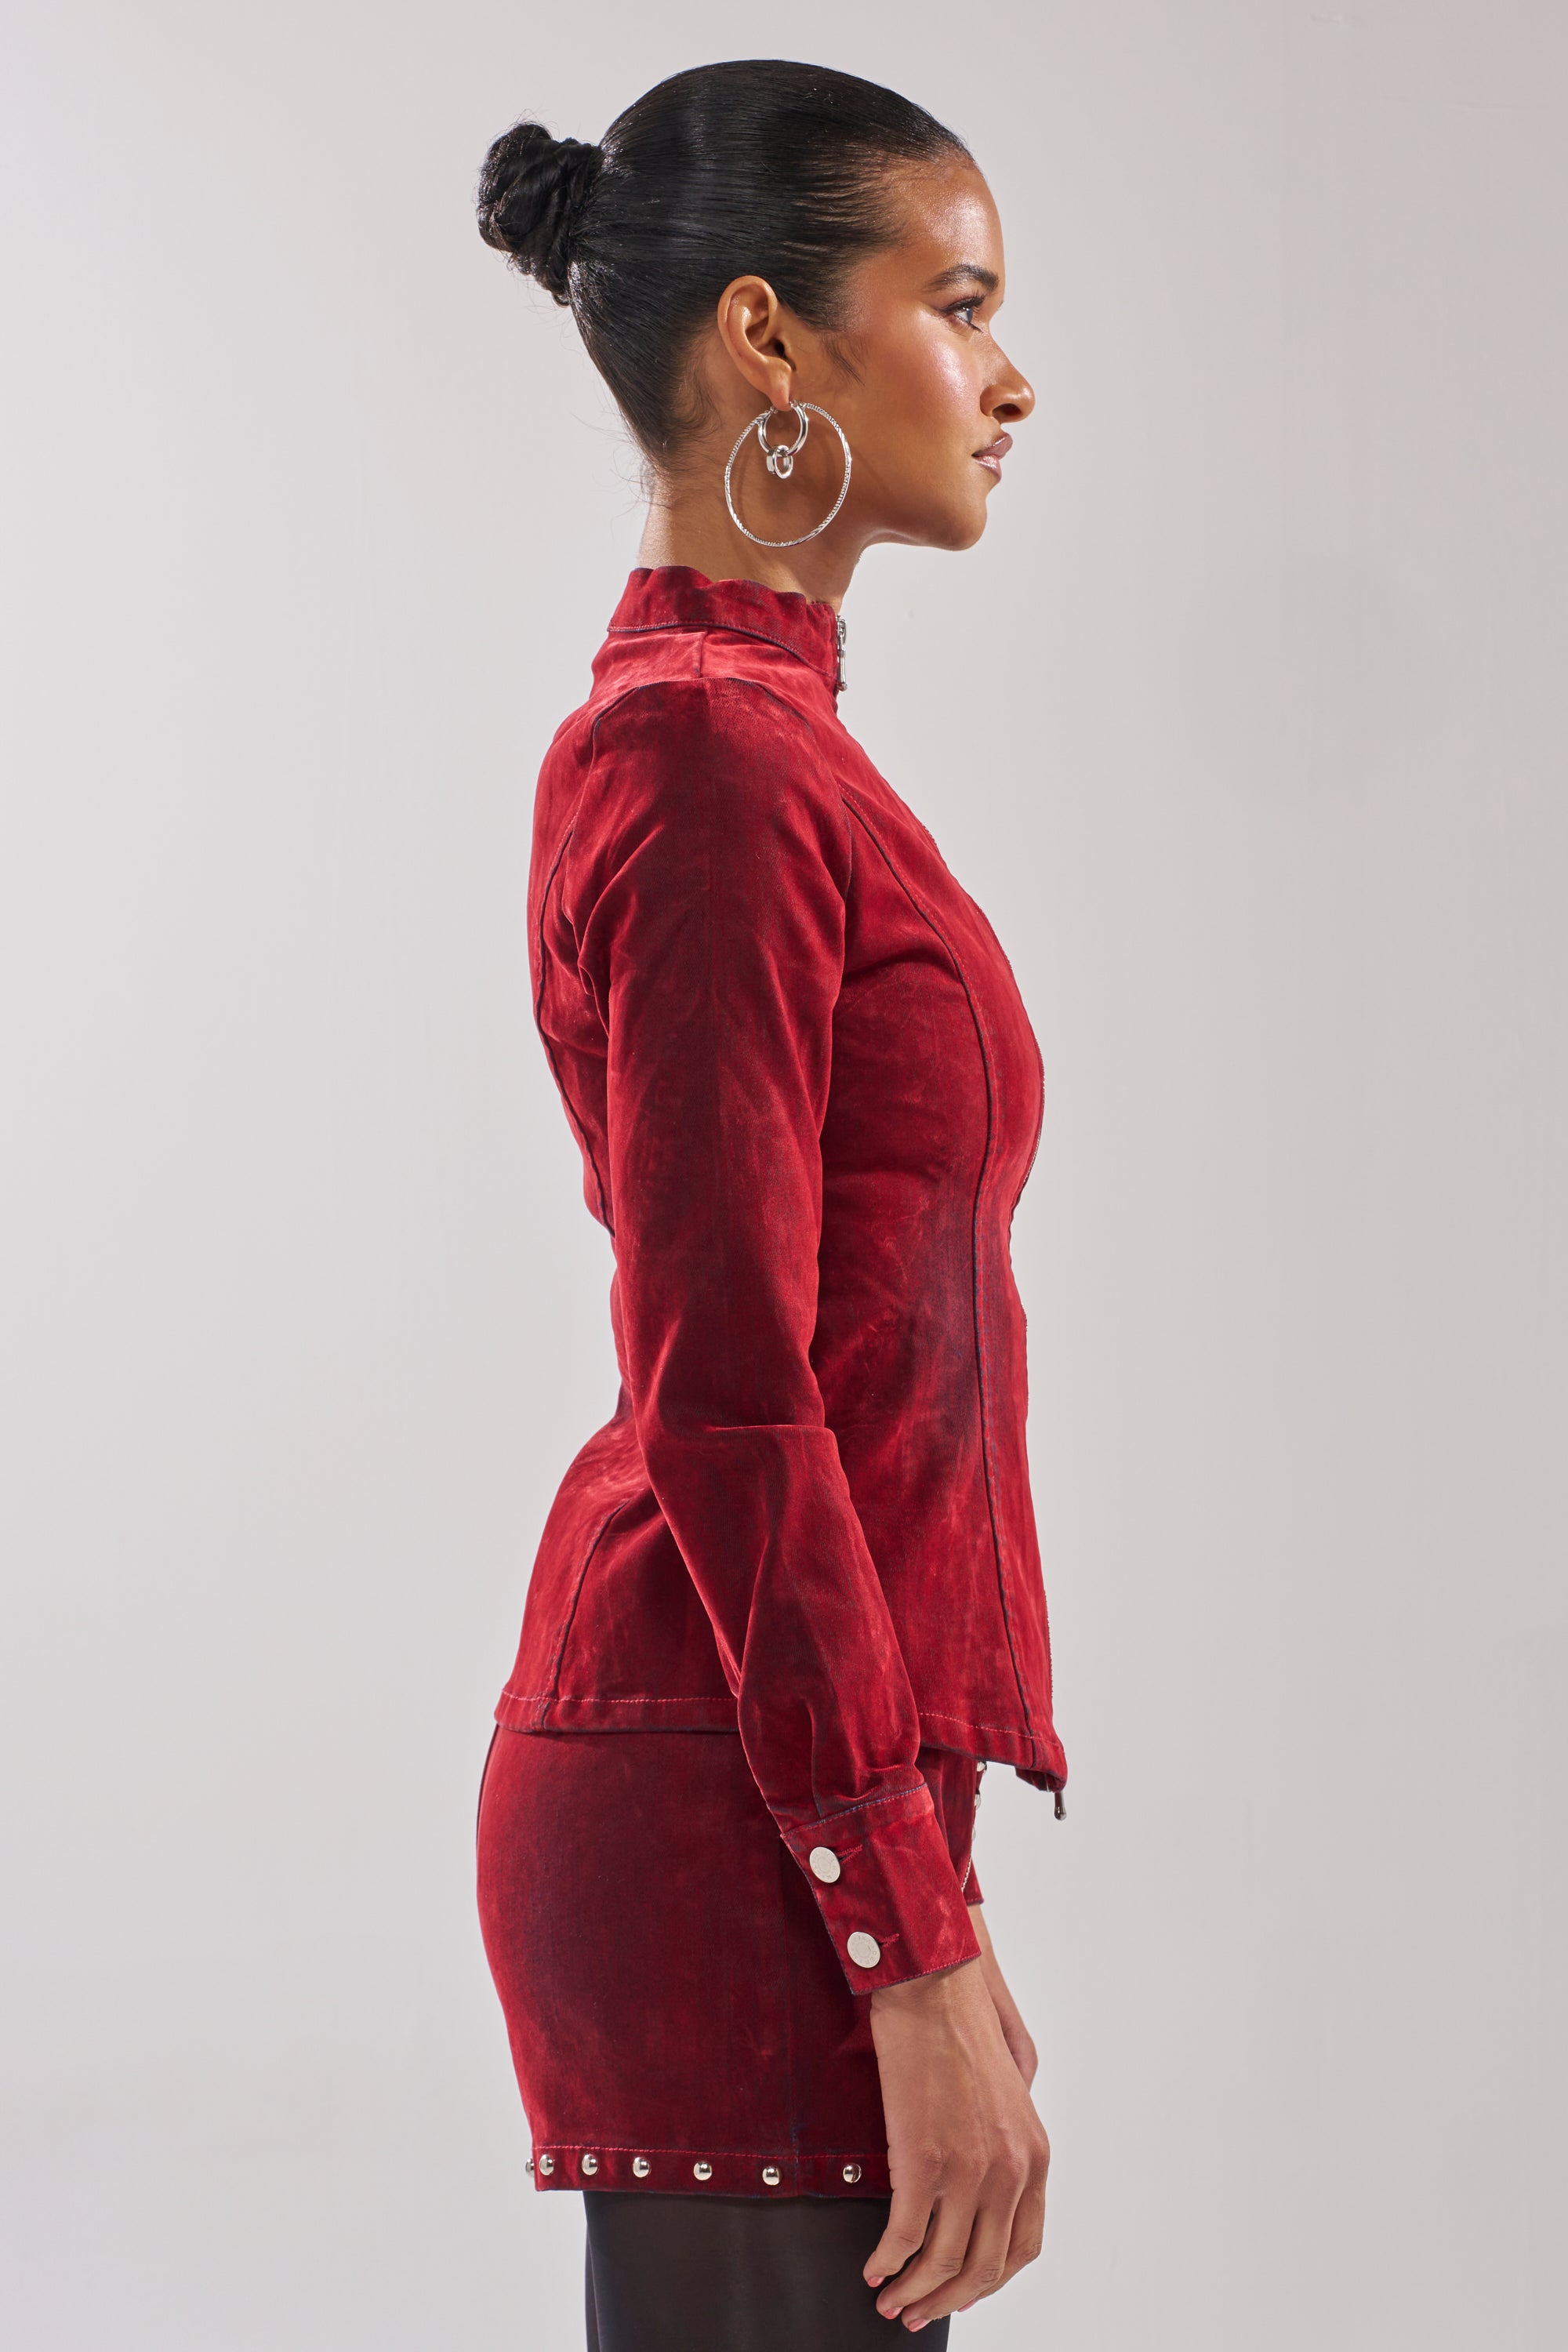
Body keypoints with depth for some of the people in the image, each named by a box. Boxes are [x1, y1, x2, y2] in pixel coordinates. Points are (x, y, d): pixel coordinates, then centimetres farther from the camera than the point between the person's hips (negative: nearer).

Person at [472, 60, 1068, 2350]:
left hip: (786, 1788, 10)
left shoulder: (747, 729, 16)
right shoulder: (711, 749, -13)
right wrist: (922, 1950, -18)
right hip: (763, 1820, -10)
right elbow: (722, 1404, -18)